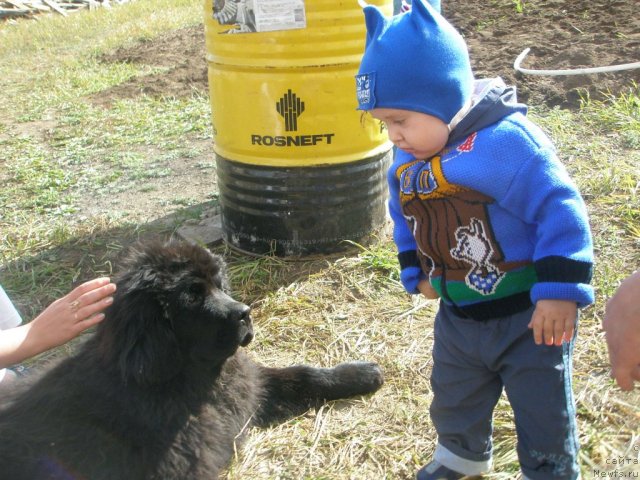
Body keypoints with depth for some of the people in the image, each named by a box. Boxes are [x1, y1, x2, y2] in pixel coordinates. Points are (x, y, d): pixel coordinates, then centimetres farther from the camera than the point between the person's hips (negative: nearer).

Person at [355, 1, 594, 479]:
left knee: (543, 410, 11)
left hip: (529, 317, -7)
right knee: (453, 398, 26)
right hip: (458, 316, 7)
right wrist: (417, 272, 11)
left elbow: (560, 212, -25)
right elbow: (406, 222, 14)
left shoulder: (507, 142, -27)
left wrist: (560, 291, -25)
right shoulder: (406, 164, -3)